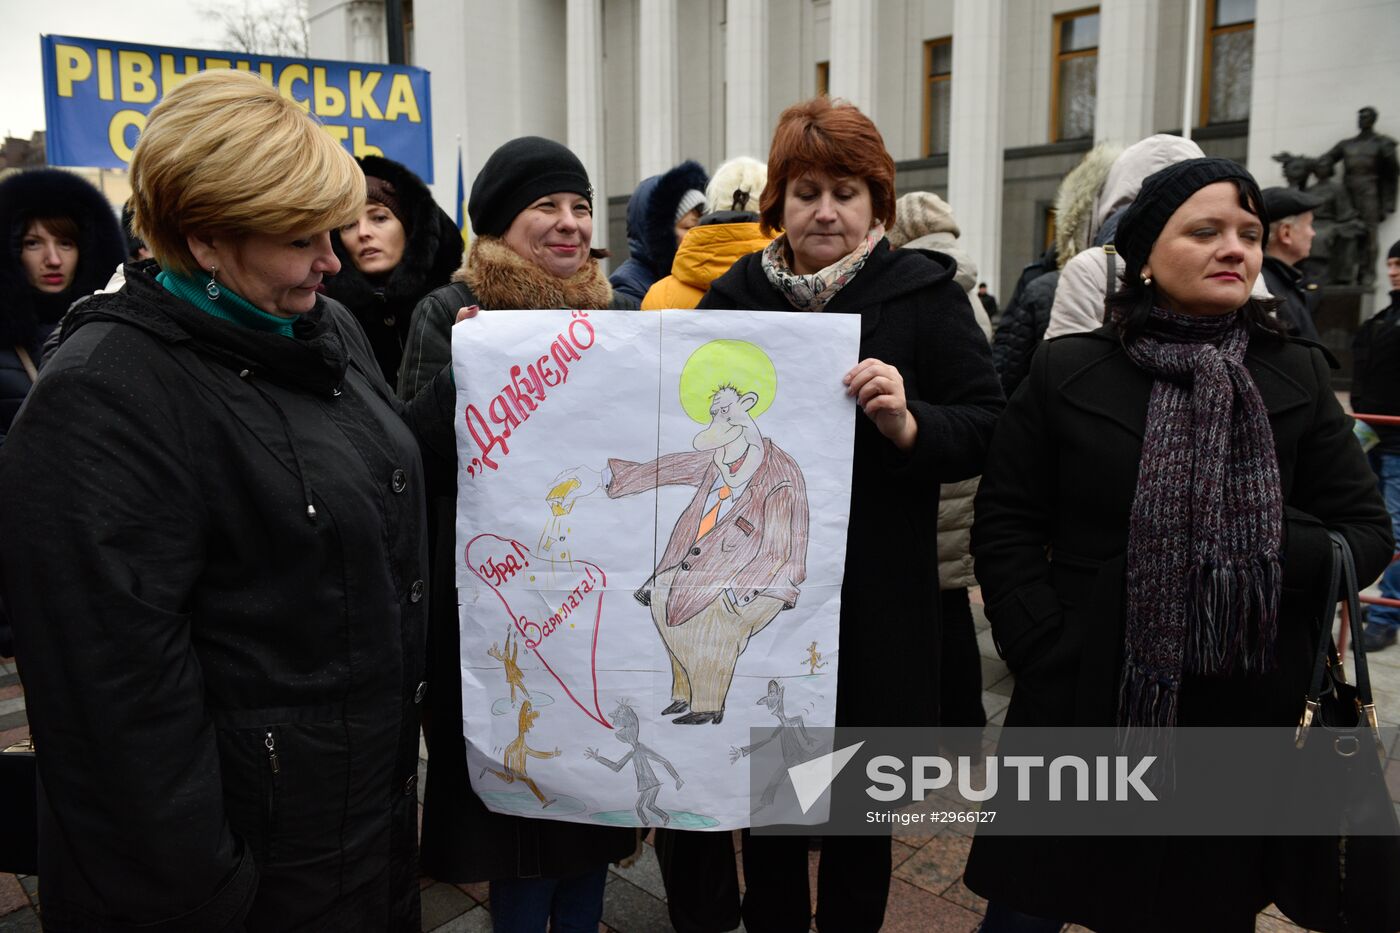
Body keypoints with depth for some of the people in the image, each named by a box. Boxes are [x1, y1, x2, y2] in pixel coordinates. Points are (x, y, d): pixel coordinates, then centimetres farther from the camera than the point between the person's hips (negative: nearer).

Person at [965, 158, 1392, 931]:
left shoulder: (1298, 378, 5)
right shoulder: (1066, 372, -1)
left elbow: (1366, 531, 4)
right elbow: (1003, 525, -1)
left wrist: (1272, 553, -16)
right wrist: (1050, 658, -10)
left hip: (1240, 715, 2)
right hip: (1082, 706, -1)